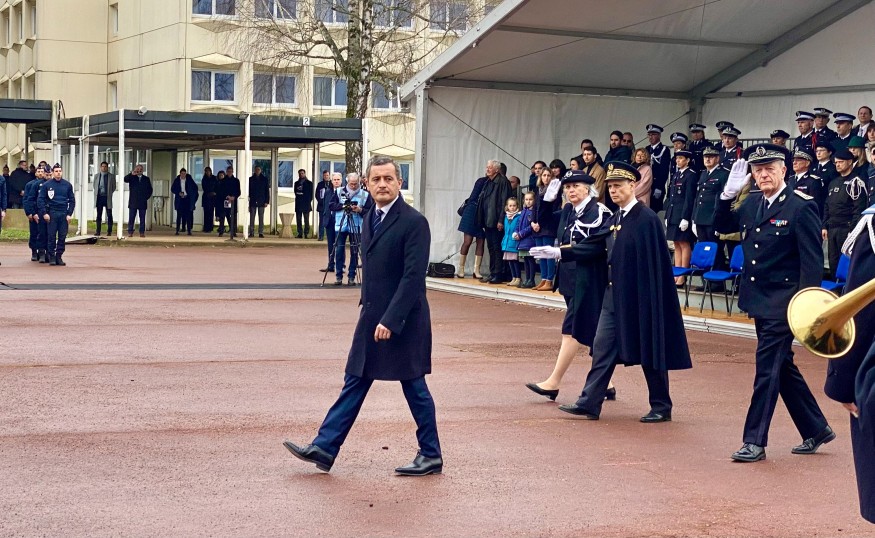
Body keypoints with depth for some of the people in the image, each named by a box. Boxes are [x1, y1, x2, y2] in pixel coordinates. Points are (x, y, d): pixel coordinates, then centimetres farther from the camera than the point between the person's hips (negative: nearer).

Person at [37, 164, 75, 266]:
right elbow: (40, 199, 0)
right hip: (52, 214, -2)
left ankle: (59, 256, 9)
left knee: (62, 236, 1)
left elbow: (72, 200, 9)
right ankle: (51, 256, 6)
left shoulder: (67, 185, 8)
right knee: (51, 236, -1)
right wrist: (44, 213, -8)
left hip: (64, 214, 2)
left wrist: (69, 214, 0)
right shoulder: (46, 185, 1)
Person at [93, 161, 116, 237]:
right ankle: (98, 232, 9)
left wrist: (109, 193, 2)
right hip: (99, 197, 2)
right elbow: (95, 186, 15)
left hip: (107, 198, -2)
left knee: (109, 215, 0)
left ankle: (109, 231, 5)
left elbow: (114, 187, 6)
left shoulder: (111, 176, 1)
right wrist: (97, 193, 7)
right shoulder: (96, 176, 8)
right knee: (99, 215, 5)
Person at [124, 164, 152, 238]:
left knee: (142, 218, 0)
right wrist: (131, 174, -26)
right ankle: (130, 232, -2)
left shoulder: (146, 179, 13)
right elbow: (125, 180, -12)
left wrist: (146, 197, 2)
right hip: (133, 202, -1)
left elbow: (150, 190, 15)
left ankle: (142, 233, 1)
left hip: (143, 202, 1)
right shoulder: (132, 177, 9)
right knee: (131, 218, -3)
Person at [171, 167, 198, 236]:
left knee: (188, 215, -4)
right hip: (179, 199, 0)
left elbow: (195, 188, 9)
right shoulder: (176, 180, 2)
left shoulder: (189, 179, 1)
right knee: (179, 215, 0)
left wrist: (192, 195, -2)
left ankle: (189, 230, -3)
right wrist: (179, 193, -10)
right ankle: (177, 230, 3)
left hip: (187, 199, 0)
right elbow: (172, 189, 5)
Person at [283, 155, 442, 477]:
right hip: (372, 317, 8)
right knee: (355, 382, 10)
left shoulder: (413, 222, -15)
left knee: (413, 386, 3)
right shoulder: (370, 219, 11)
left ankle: (431, 456, 16)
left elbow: (414, 276, -20)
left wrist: (390, 320, -24)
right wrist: (369, 310, 18)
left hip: (402, 321, -8)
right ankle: (324, 448, 12)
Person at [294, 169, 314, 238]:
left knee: (306, 220, -5)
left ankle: (306, 233, -6)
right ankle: (299, 233, 3)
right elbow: (295, 192, 15)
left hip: (306, 204, -3)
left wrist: (309, 201, -6)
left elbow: (311, 194, 3)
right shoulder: (296, 183, 17)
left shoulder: (309, 183, 6)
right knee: (298, 220, 1)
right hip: (298, 204, 4)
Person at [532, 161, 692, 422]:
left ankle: (662, 407, 15)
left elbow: (656, 263, -16)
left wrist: (648, 297, -18)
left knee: (649, 352, 3)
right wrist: (558, 252, 0)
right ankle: (589, 403, 9)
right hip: (614, 296, 8)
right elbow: (593, 246, 9)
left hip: (641, 297, -8)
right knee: (602, 348, 6)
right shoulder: (615, 219, 11)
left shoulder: (647, 218, -14)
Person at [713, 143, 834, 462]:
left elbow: (812, 260, -14)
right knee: (783, 368, 16)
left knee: (767, 368, -5)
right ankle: (816, 430, 30)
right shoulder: (752, 203, 8)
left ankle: (755, 441, 2)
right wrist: (729, 193, 1)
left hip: (783, 304, -8)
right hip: (760, 302, 8)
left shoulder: (802, 206, -13)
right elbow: (722, 226, 17)